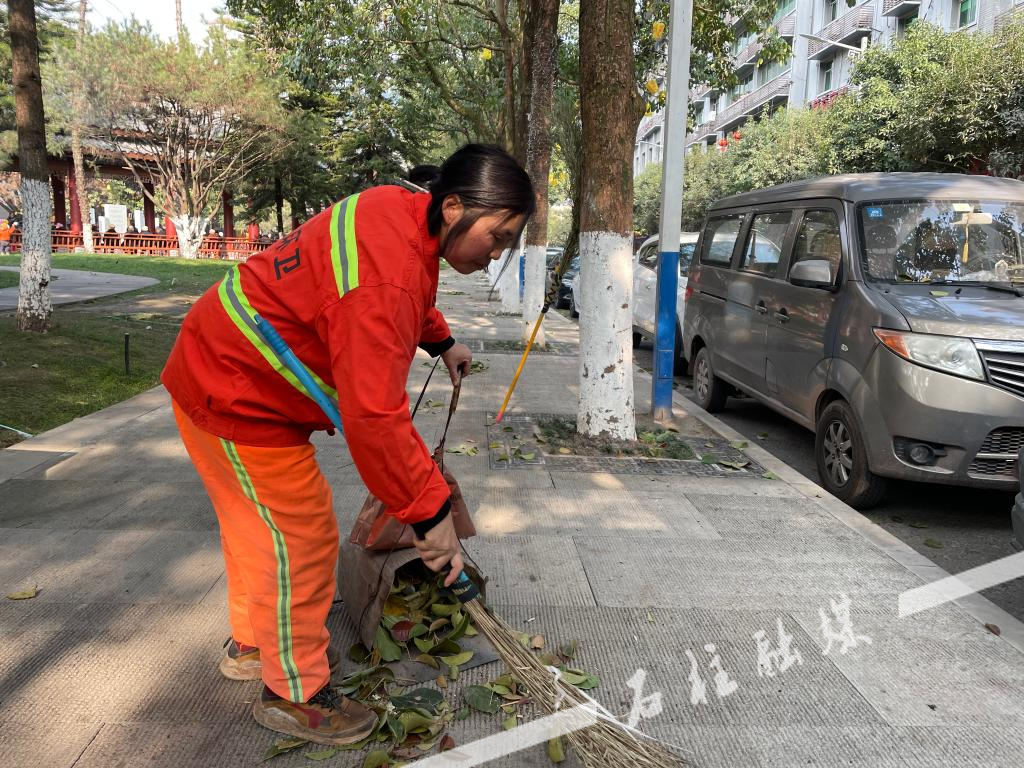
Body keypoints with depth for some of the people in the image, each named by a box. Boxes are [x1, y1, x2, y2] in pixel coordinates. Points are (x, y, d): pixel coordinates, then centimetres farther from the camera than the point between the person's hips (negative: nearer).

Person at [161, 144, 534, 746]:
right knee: (301, 537, -1)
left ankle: (253, 644, 44)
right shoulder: (385, 279, -35)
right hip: (238, 398, -10)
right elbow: (374, 419, -37)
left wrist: (442, 342, 19)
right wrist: (431, 513, -29)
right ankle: (293, 693, 19)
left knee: (257, 521, 23)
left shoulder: (403, 210, -3)